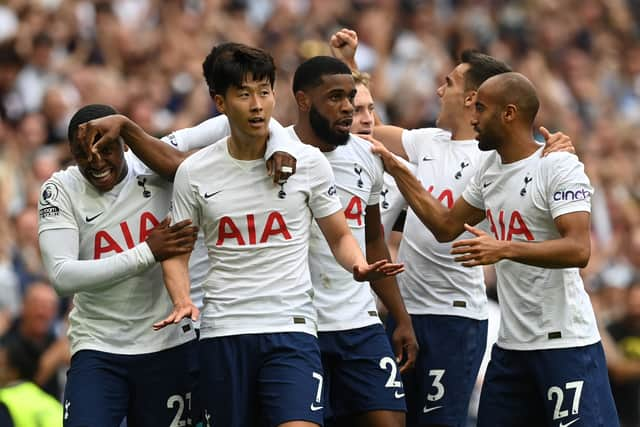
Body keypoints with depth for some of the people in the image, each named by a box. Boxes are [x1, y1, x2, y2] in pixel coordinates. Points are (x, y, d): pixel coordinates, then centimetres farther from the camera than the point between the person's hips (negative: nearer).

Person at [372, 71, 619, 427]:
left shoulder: (560, 167, -13)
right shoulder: (491, 168, 13)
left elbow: (579, 250, -23)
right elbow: (446, 226, 23)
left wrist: (505, 249, -32)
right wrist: (397, 171, 19)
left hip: (564, 343, -8)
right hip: (511, 344, 8)